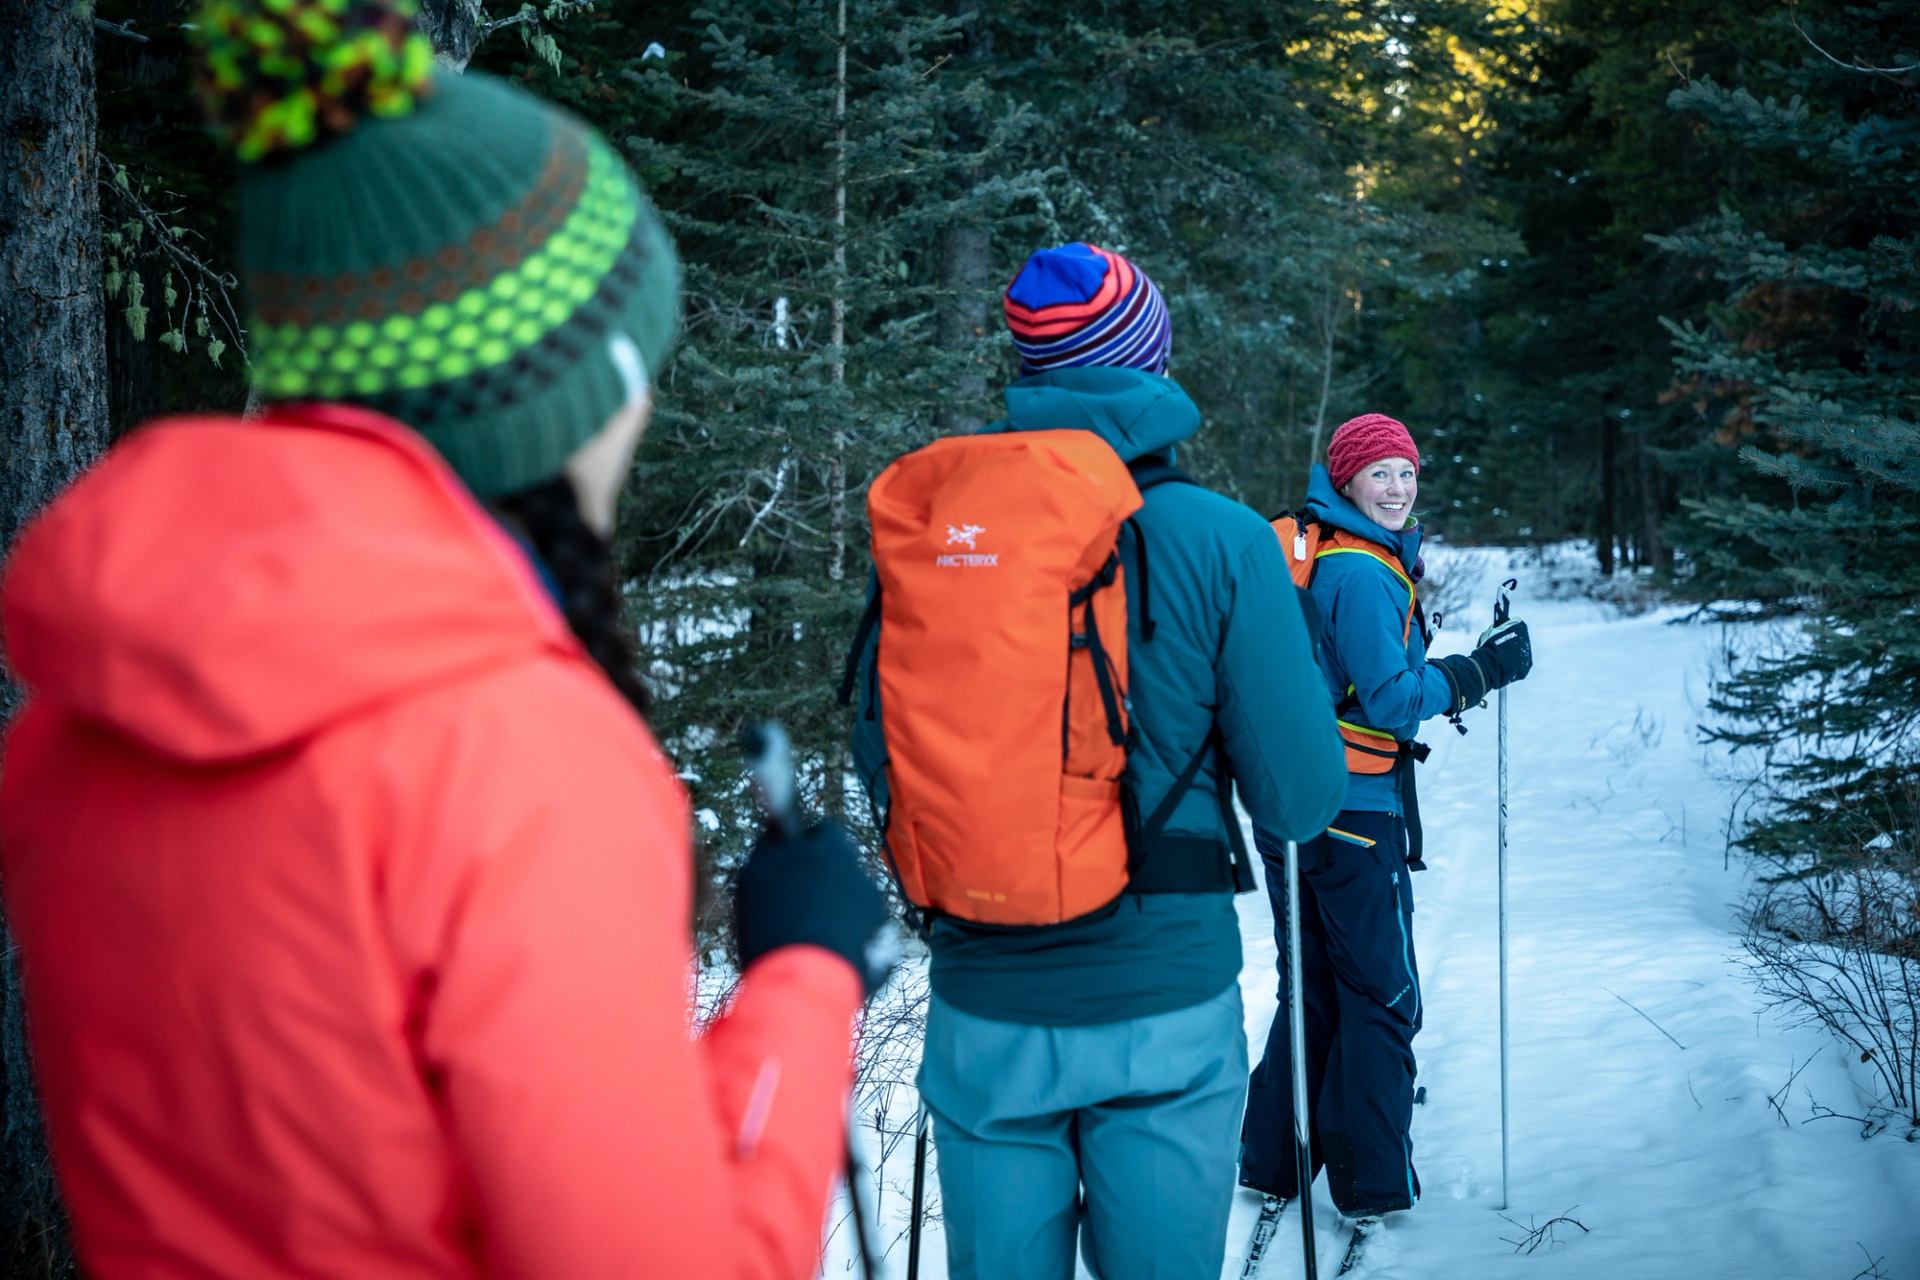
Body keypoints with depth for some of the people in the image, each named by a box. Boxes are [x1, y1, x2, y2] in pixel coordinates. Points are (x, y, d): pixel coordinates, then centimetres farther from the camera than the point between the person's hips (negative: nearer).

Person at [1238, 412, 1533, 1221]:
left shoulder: (1307, 552, 13)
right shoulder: (1364, 575, -17)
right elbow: (1391, 700, -19)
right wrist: (1481, 670, -10)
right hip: (1353, 811, -9)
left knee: (1311, 989, 19)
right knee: (1382, 997, 3)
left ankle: (1271, 1162, 23)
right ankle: (1372, 1180, 9)